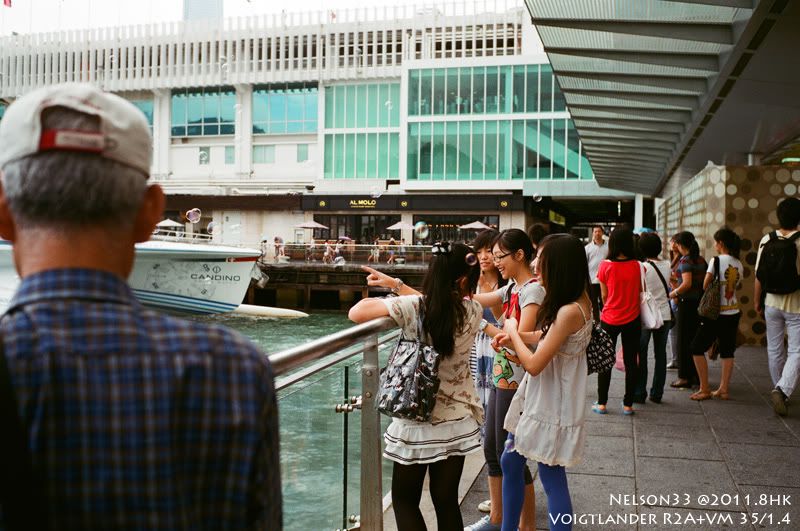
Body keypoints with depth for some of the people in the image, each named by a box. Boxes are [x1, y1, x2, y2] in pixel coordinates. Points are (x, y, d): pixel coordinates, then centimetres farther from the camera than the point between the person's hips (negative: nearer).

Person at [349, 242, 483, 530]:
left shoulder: (413, 307, -17)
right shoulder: (472, 311, -7)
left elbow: (356, 314, -10)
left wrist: (382, 299, 8)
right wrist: (395, 284, 19)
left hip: (416, 421, -3)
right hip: (456, 422, 3)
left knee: (404, 499, 16)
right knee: (447, 500, 16)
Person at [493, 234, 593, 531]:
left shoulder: (570, 311, -27)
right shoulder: (578, 300, 2)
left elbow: (534, 365, -24)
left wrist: (512, 331, -8)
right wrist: (515, 337, 2)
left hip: (551, 406, -10)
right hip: (537, 396, 10)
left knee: (553, 481, 5)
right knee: (510, 462, 19)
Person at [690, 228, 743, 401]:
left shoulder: (716, 261, -14)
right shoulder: (739, 264, 5)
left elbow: (705, 286, -9)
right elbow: (737, 286, 12)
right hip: (733, 312, 7)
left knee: (697, 348, 4)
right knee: (727, 351, 12)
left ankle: (705, 389, 3)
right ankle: (723, 389, 15)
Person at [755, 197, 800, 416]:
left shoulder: (766, 240, -4)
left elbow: (759, 275, -1)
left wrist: (757, 300, 11)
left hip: (772, 303, 4)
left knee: (774, 350, 15)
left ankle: (780, 392, 27)